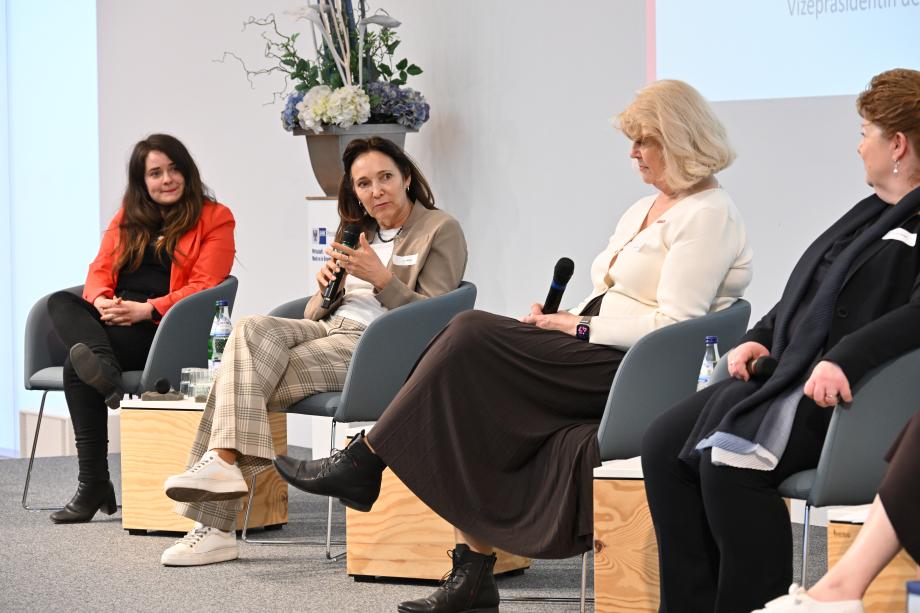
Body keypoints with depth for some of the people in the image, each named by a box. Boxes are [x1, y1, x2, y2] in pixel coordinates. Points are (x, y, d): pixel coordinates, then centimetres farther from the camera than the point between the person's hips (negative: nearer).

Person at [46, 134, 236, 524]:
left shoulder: (214, 218, 6)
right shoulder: (128, 217, 22)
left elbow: (202, 287, -6)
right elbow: (99, 271, 13)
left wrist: (146, 310, -20)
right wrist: (102, 301, -13)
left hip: (164, 330, -5)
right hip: (114, 320, 6)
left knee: (76, 365, -30)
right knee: (59, 302, -29)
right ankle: (105, 370, -51)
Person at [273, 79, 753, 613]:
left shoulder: (707, 216, -7)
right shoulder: (644, 211, 24)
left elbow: (674, 325, -17)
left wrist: (578, 327, -13)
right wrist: (557, 318, 4)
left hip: (634, 370, -9)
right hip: (593, 355, 9)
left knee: (472, 336, -19)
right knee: (475, 407, -14)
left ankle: (364, 463, -10)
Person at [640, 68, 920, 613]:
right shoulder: (870, 213, 24)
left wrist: (847, 359, -34)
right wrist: (761, 337, 15)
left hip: (840, 389, -10)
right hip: (787, 371, 10)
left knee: (730, 457, -29)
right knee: (666, 442, -6)